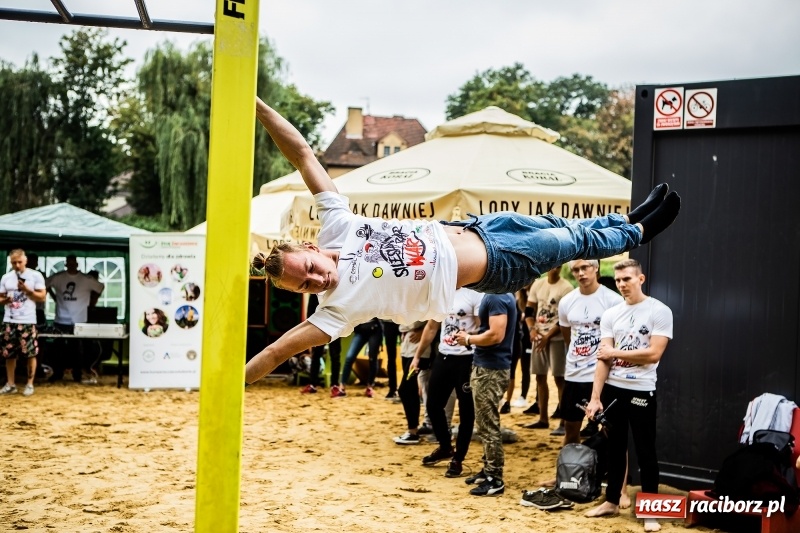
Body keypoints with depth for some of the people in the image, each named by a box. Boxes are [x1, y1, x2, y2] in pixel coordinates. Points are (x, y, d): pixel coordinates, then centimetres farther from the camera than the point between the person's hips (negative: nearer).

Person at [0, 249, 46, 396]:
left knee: (31, 354, -1)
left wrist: (27, 290, -15)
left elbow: (42, 296, -3)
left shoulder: (35, 276, -2)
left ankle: (29, 384, 9)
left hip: (28, 321, -4)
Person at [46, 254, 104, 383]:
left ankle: (77, 375, 12)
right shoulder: (58, 277, 0)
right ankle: (57, 373, 17)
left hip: (79, 321, -1)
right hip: (61, 320, 1)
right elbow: (46, 284, 17)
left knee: (77, 349, 4)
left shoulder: (86, 279, -2)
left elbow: (100, 287, 11)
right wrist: (54, 297, 11)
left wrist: (91, 302, 9)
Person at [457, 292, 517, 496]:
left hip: (490, 370, -11)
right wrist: (471, 336, 8)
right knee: (486, 423, 18)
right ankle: (488, 470, 28)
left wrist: (468, 339, -13)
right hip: (488, 366, 11)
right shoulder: (501, 295, 12)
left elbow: (496, 335, -26)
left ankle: (495, 479, 1)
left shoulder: (496, 297, -19)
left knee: (488, 425, -5)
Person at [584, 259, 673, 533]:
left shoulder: (659, 311, -8)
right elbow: (603, 358, 2)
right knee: (615, 447, 15)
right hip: (612, 389, 5)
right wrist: (595, 398, -5)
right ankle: (611, 501, 27)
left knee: (646, 451, 3)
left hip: (641, 391, -5)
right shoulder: (610, 315, 6)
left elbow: (653, 354, -16)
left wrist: (616, 352, -8)